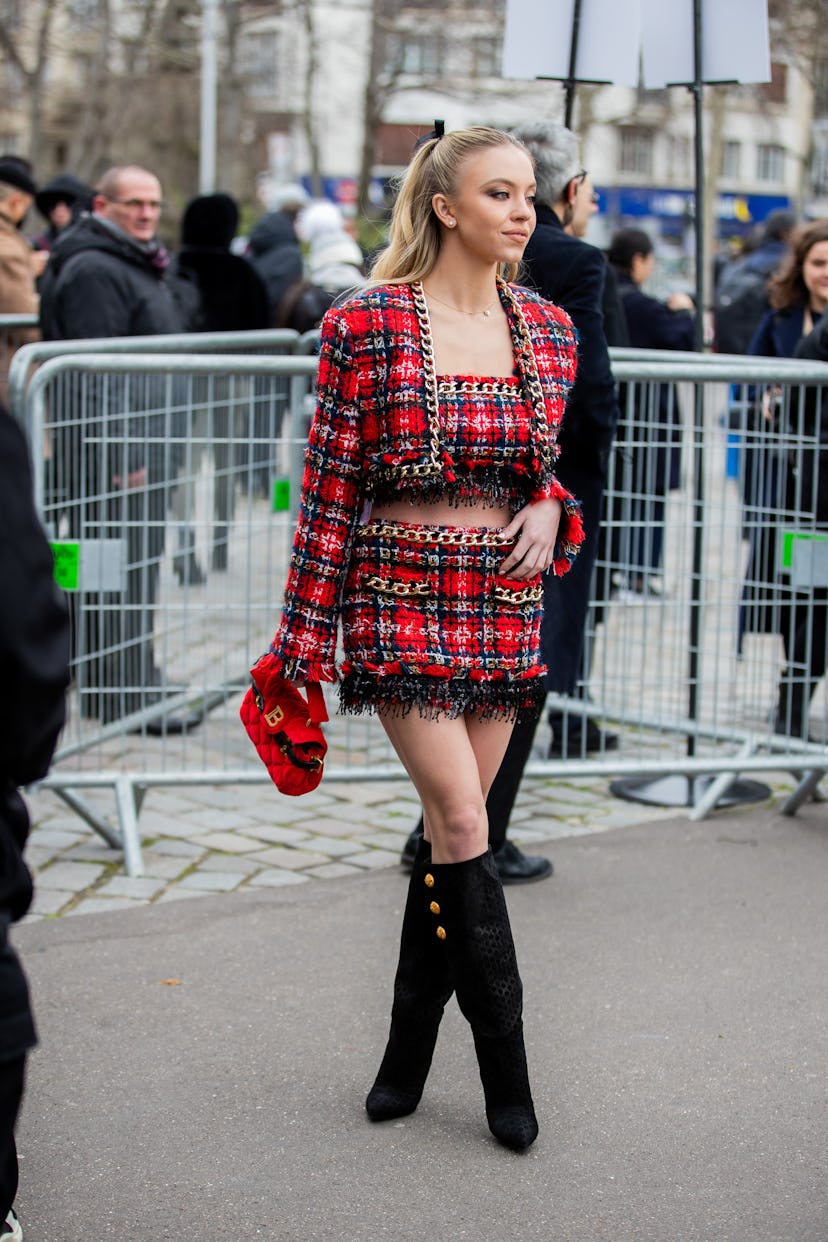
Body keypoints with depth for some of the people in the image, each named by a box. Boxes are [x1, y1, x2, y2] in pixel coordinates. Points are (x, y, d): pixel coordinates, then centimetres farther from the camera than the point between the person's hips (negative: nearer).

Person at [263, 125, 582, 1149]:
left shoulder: (548, 329, 7)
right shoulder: (367, 324, -6)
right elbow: (330, 488, -4)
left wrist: (548, 509, -4)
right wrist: (304, 638, -5)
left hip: (505, 600, 5)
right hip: (400, 594, -4)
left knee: (452, 829, 8)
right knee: (462, 824, -10)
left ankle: (408, 1054, 21)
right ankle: (506, 1068, 1)